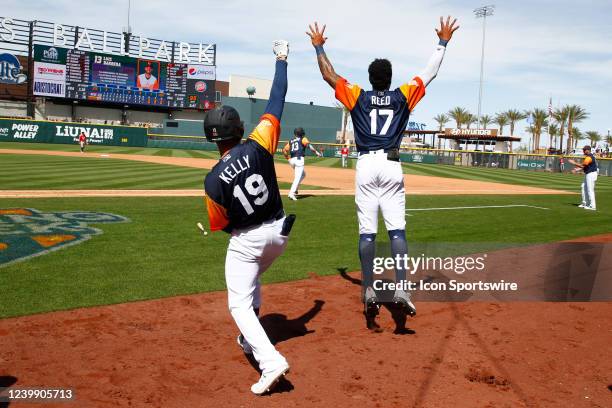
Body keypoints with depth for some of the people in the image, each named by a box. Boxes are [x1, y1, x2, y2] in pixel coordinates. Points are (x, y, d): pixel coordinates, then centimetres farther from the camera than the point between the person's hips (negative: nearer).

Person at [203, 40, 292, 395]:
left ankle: (270, 360, -14)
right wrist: (282, 58, 2)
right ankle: (251, 340, 41)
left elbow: (221, 225, -7)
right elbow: (277, 101, -8)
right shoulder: (259, 146, -17)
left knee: (240, 303, 4)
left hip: (245, 240, -5)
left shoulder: (214, 180, -19)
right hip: (279, 232, 5)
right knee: (252, 282, 30)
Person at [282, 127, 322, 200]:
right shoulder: (303, 139, 8)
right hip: (299, 159, -6)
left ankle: (294, 189, 12)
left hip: (292, 160, 6)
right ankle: (292, 192, -25)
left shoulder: (291, 141, 21)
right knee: (298, 177, -11)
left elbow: (284, 150, 13)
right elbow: (308, 145, -12)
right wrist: (316, 152, -15)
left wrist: (288, 158, 18)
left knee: (303, 174, 23)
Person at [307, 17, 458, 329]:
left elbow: (328, 75, 12)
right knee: (397, 229, -1)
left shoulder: (358, 97, 6)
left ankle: (369, 292, -5)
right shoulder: (403, 96, 7)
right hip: (392, 167, 0)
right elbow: (430, 73, 15)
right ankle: (400, 290, -12)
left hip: (366, 166, 0)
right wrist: (443, 42, 27)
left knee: (367, 231, 0)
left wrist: (319, 47, 25)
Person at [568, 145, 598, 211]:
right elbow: (584, 166, 14)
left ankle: (592, 206, -7)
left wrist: (574, 162, -13)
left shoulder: (589, 157, -19)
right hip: (588, 174, 11)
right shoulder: (588, 156, 14)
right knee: (584, 188, 18)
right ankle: (585, 203, 25)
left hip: (591, 174, -11)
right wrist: (577, 170, 5)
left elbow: (582, 165, -20)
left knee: (590, 190, -9)